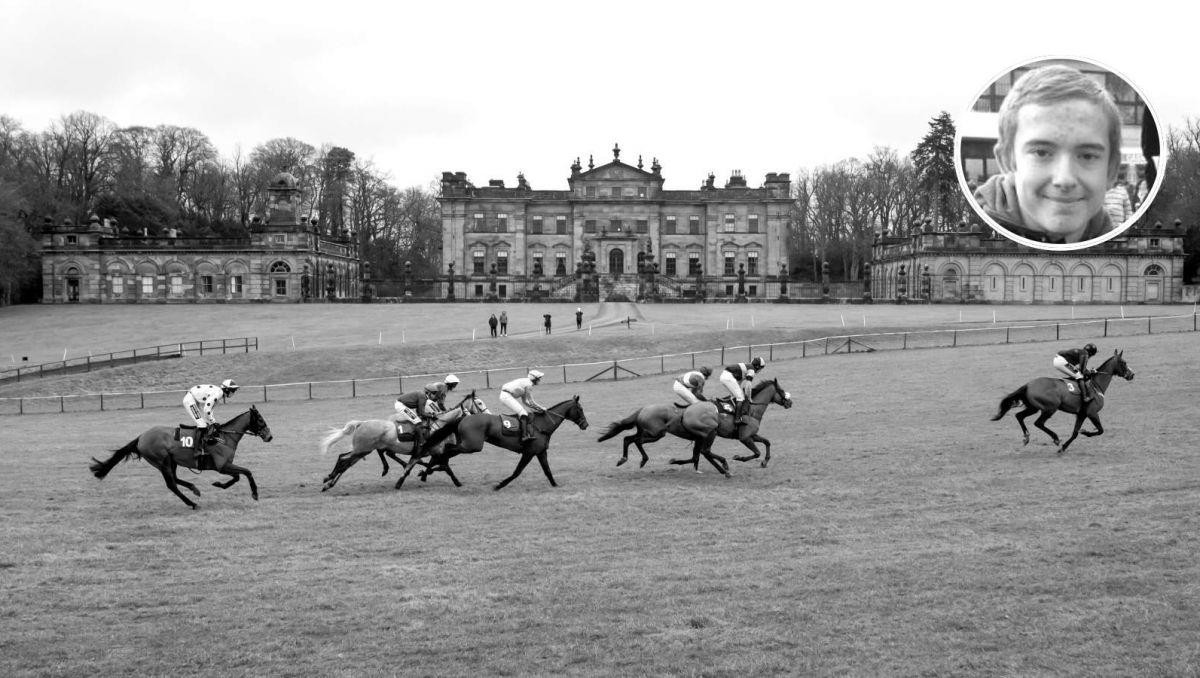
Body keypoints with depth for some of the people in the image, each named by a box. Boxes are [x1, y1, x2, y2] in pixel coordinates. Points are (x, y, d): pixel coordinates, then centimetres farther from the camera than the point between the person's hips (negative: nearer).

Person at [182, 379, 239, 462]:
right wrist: (213, 422, -14)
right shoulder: (218, 393, -22)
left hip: (196, 401, 11)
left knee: (205, 424, 9)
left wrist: (213, 422, 6)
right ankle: (197, 450, -16)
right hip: (190, 400, -11)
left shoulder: (219, 393, 8)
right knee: (202, 424, -14)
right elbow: (206, 410, -25)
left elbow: (209, 409, 13)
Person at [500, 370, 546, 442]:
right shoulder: (529, 384, -9)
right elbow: (531, 402, -8)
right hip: (507, 396, -10)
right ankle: (524, 435, -29)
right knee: (523, 413, -17)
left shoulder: (525, 382, 19)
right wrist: (541, 408, 3)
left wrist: (536, 408, 17)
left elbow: (524, 401, 22)